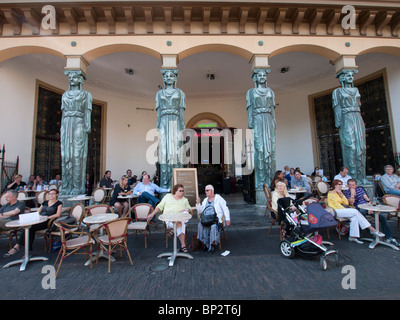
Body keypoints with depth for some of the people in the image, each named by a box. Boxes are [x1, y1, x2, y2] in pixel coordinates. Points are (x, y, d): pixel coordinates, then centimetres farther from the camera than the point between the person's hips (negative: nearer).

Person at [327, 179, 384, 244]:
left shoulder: (338, 193, 23)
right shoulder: (331, 193, -3)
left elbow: (346, 203, 13)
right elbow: (336, 204, -11)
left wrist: (341, 194, 4)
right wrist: (345, 209, -12)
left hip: (340, 210, 8)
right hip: (335, 211, -8)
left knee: (354, 218, -17)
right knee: (355, 212, -19)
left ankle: (352, 236, -18)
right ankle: (371, 229, -12)